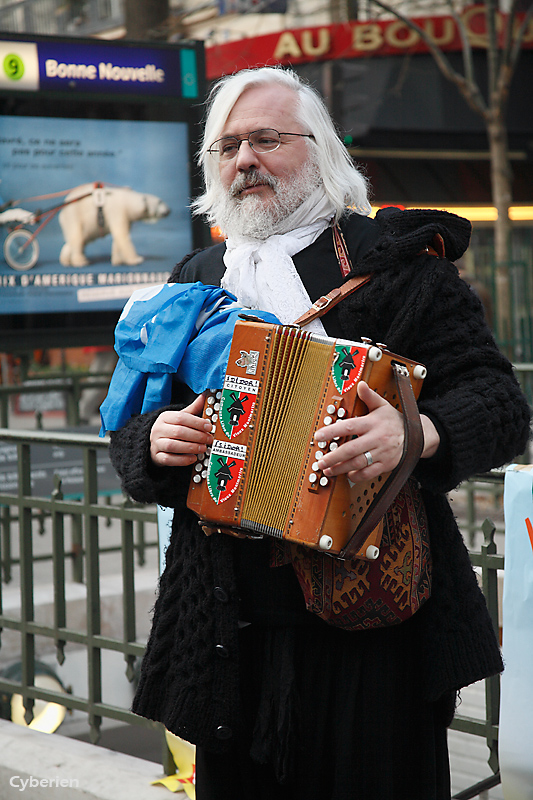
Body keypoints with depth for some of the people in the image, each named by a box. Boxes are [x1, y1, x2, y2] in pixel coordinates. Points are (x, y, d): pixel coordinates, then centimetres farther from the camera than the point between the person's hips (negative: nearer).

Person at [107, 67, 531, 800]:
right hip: (228, 623, 4)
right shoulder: (192, 284, 15)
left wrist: (417, 432, -28)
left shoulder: (394, 260, 0)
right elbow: (127, 430, 18)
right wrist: (154, 439, -5)